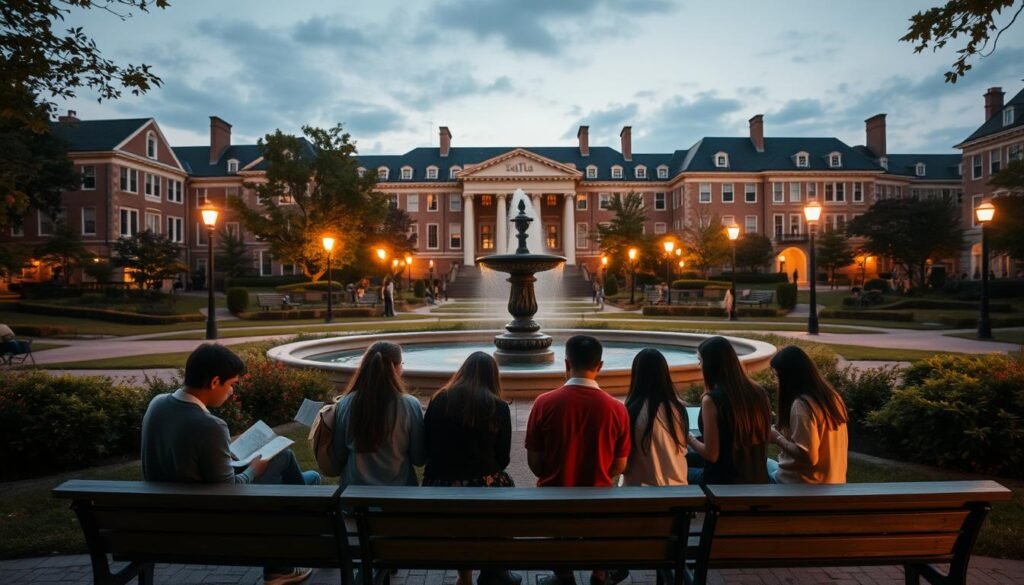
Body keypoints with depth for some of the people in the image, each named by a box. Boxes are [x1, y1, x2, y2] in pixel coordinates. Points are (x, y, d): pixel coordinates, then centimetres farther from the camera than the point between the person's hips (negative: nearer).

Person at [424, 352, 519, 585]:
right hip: (480, 487, -3)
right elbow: (503, 458, 1)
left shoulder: (439, 399, 2)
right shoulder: (498, 407, -5)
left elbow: (426, 446, 8)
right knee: (505, 485, 26)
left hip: (438, 487, 3)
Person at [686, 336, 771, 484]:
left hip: (723, 481, -6)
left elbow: (711, 454, -19)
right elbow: (761, 440, 10)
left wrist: (688, 438, -2)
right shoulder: (758, 393, -2)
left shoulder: (711, 400, -21)